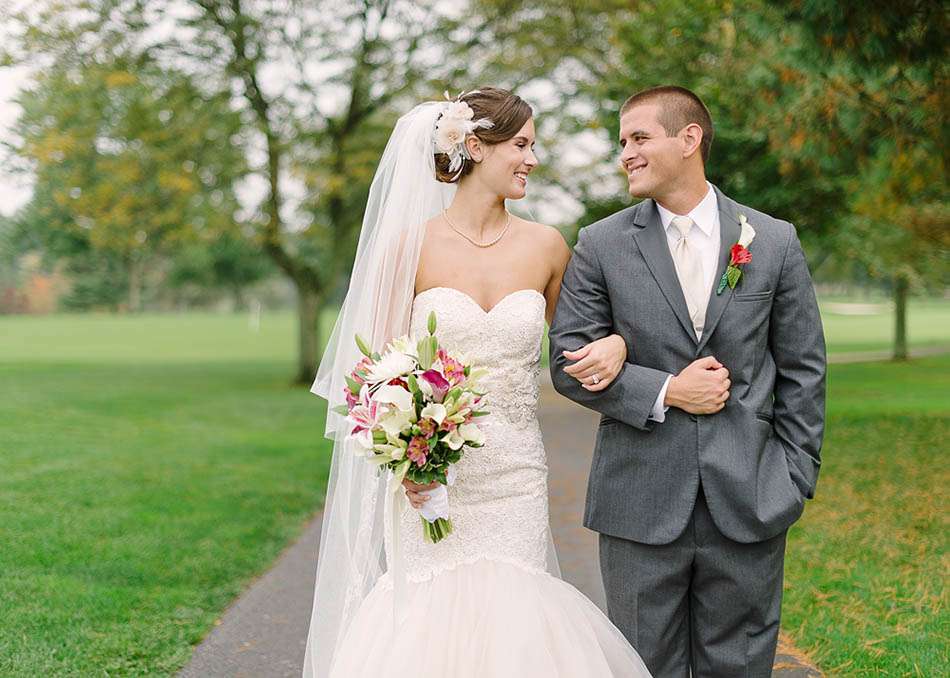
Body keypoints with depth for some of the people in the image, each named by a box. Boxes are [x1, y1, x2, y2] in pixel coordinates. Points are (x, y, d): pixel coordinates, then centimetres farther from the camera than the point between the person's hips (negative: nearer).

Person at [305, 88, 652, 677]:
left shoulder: (546, 246, 5)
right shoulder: (411, 245, -3)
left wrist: (615, 344, -4)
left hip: (515, 479, 2)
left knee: (511, 619, 1)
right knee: (423, 617, -2)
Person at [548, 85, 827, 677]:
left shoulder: (774, 241, 3)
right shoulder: (601, 245, 1)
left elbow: (802, 370, 7)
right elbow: (568, 364, -2)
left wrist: (796, 478, 2)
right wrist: (665, 392, -13)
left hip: (748, 503, 1)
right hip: (640, 504, 0)